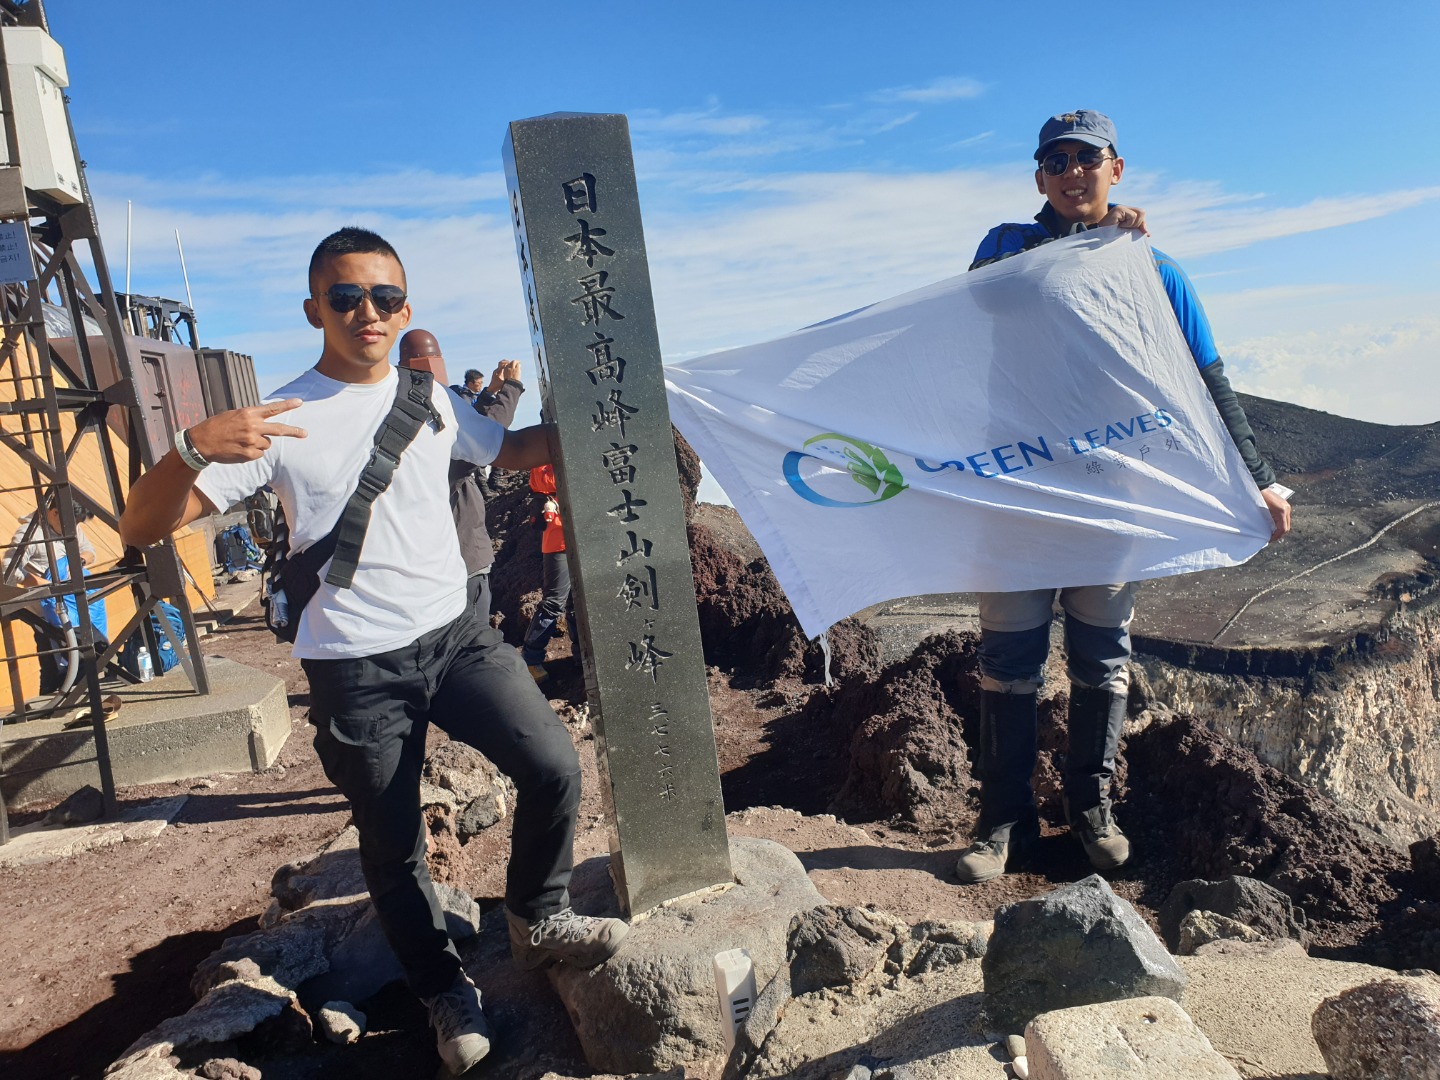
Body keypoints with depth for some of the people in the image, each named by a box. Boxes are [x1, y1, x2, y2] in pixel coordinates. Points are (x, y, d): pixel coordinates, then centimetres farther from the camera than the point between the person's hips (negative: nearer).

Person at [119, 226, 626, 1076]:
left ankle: (539, 920, 21)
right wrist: (196, 449, -32)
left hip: (453, 633, 4)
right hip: (355, 668, -3)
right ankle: (447, 991, 37)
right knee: (393, 849, 11)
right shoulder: (281, 421, -9)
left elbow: (511, 450, 23)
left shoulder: (430, 398, 5)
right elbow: (142, 528, -12)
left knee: (554, 767, -7)